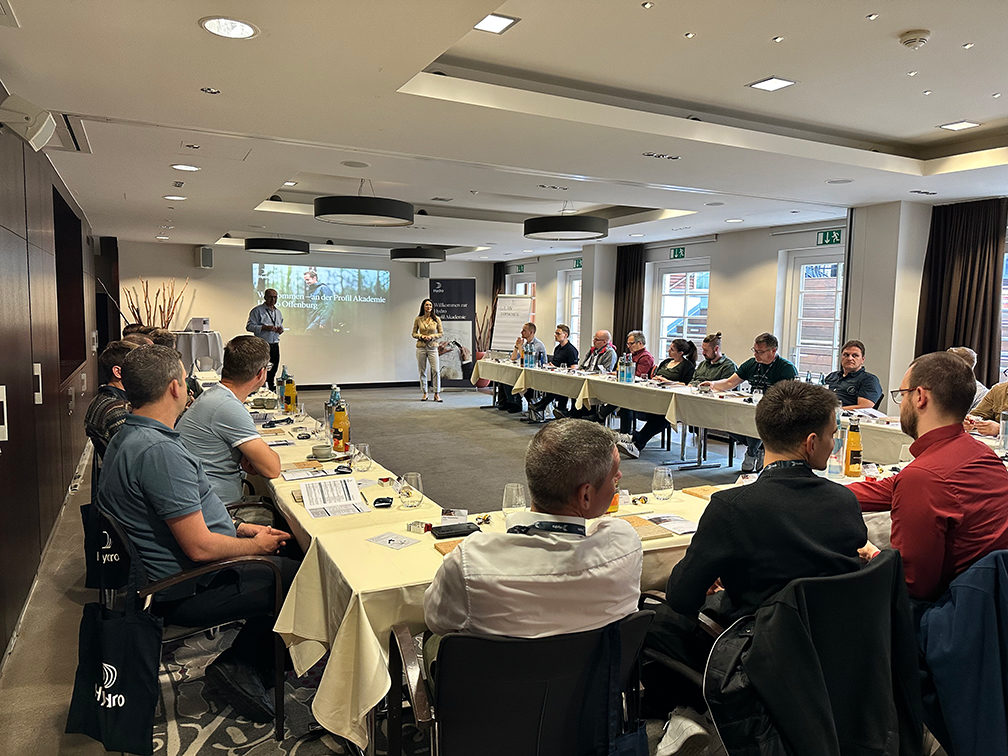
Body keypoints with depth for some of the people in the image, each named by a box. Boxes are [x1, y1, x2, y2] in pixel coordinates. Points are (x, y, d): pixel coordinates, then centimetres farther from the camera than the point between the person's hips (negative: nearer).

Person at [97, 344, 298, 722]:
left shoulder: (128, 437, 7)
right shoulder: (160, 451, -28)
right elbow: (200, 547, -28)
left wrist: (238, 528, 11)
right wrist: (256, 545, -10)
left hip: (163, 575, 10)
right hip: (185, 592, -10)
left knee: (285, 562, 11)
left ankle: (242, 663, 11)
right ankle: (241, 665, 8)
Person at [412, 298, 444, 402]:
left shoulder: (436, 319, 2)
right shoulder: (418, 319, 4)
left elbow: (441, 333, 5)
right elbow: (414, 333, 9)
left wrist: (432, 336, -12)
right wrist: (421, 336, -11)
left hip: (432, 347, -1)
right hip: (421, 347, 1)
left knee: (436, 370, -7)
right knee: (422, 371, 4)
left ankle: (437, 394, 2)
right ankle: (424, 393, 14)